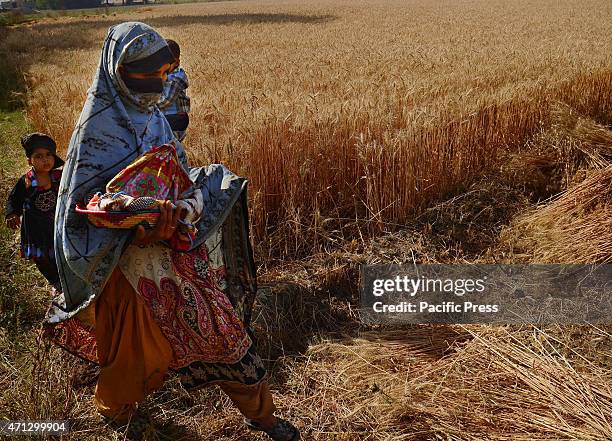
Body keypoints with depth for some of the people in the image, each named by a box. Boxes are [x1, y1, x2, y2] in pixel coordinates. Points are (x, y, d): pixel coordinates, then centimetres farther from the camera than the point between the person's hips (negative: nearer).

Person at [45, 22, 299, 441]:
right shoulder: (99, 126, -16)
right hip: (131, 258, -7)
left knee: (222, 325, 12)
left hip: (176, 249, 7)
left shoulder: (153, 117, 5)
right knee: (140, 347, 10)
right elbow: (81, 204, -18)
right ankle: (113, 407, 44)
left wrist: (218, 184, -1)